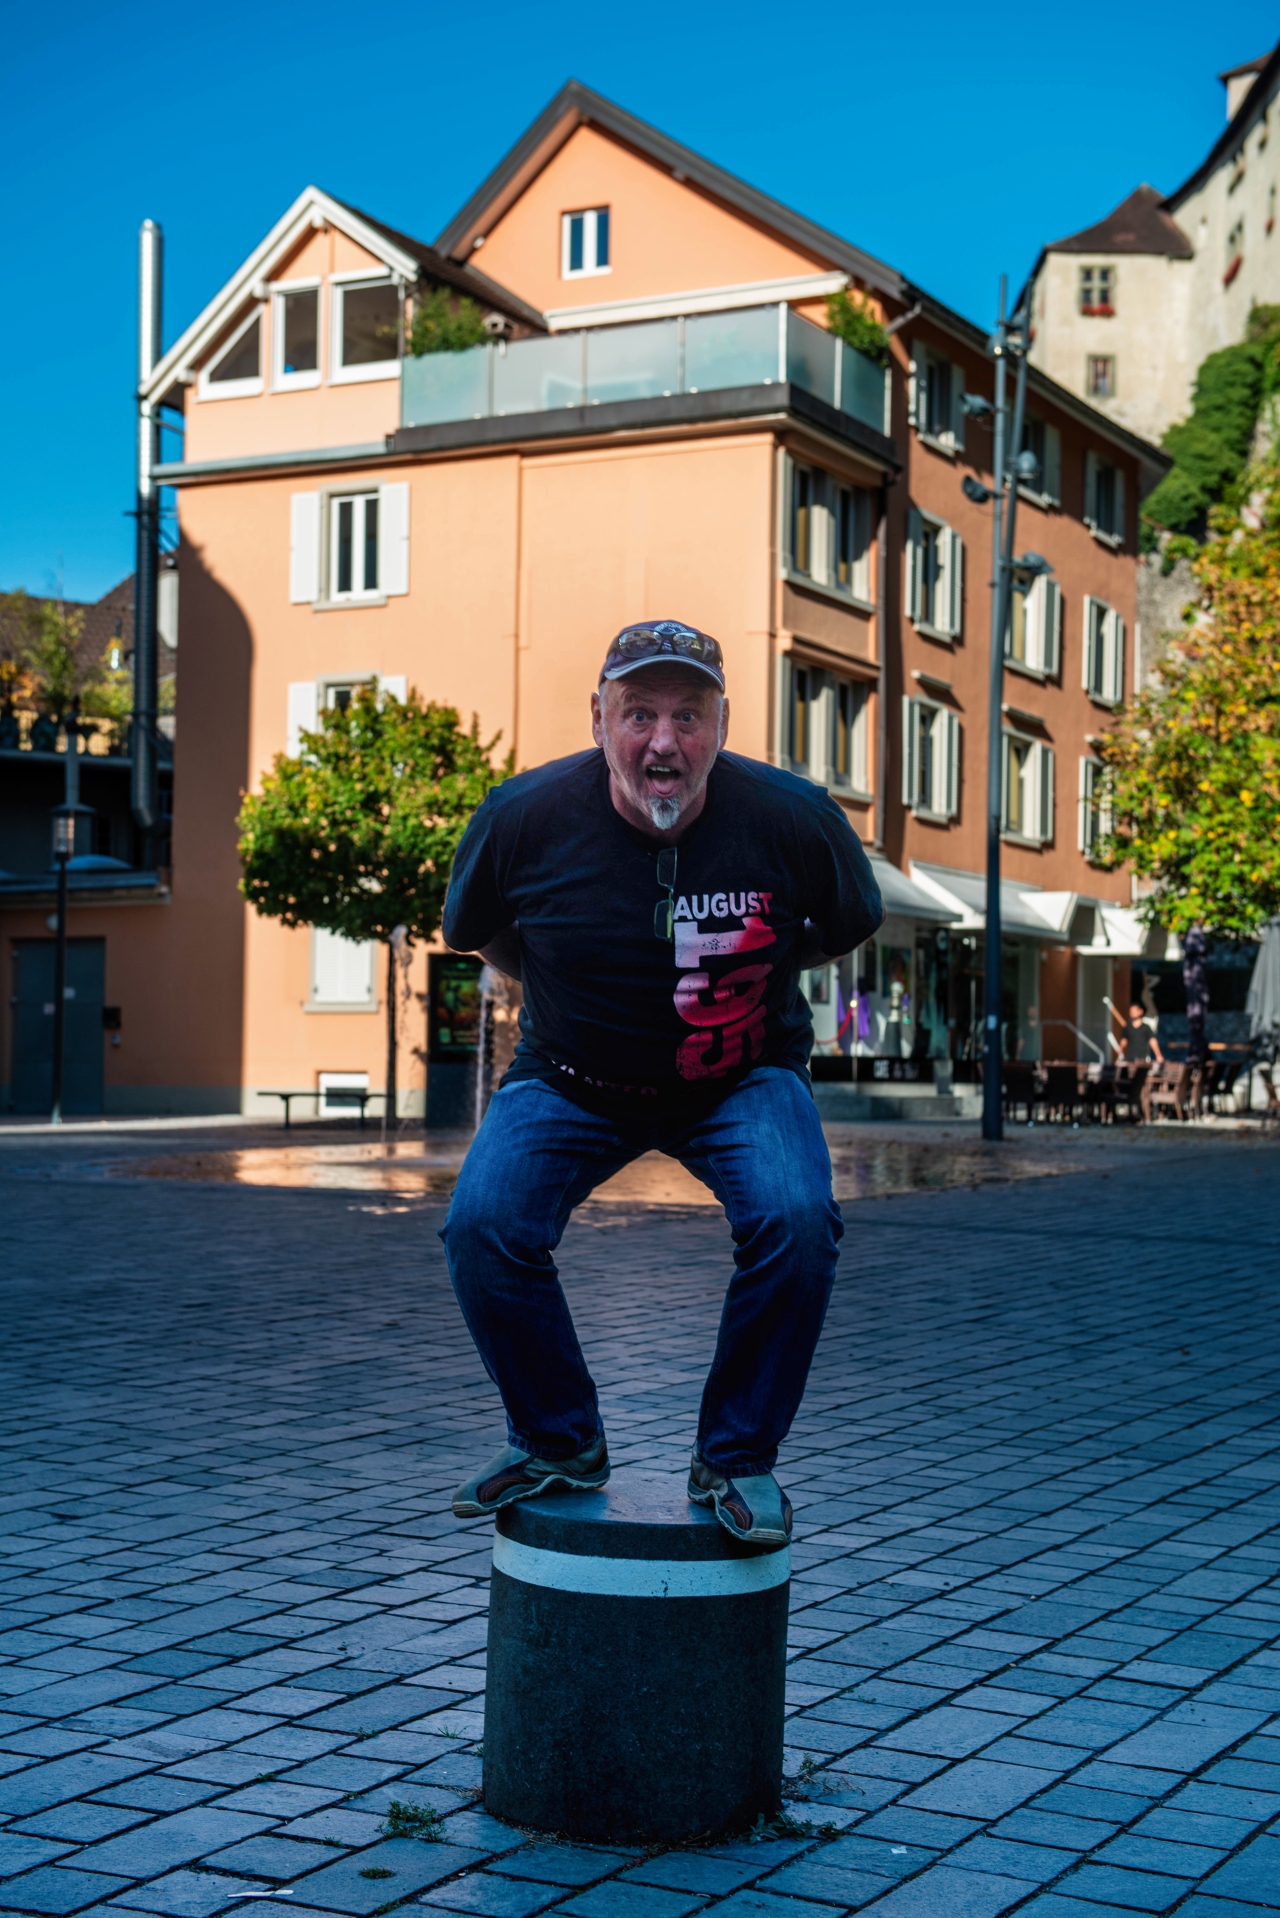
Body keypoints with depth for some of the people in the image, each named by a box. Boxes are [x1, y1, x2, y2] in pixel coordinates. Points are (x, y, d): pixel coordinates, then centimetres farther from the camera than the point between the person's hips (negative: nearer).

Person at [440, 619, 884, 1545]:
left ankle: (738, 1459, -4)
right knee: (483, 1223, -20)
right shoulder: (523, 818, -18)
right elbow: (476, 933, 6)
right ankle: (560, 1443, 5)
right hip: (571, 1082, 1)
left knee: (797, 1220, -26)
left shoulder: (794, 818, -18)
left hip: (743, 1080, -1)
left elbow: (849, 928, 5)